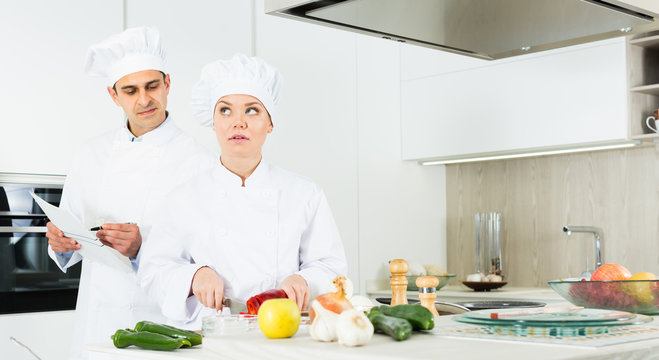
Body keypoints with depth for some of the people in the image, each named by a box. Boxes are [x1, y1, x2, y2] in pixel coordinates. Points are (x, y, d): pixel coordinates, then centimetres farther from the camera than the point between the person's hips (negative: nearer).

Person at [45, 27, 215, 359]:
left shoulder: (198, 163, -9)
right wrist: (60, 243, -7)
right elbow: (69, 230, 14)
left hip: (160, 327, -4)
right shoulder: (94, 154, 7)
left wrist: (142, 249, -27)